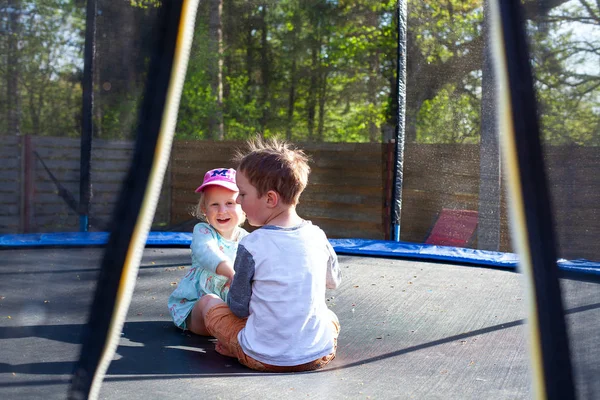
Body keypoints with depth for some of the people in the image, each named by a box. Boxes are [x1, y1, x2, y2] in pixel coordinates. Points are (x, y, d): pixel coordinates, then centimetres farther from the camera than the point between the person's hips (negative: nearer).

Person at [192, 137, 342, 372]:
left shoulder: (251, 246, -16)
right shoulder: (317, 236, -2)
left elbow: (238, 307, -4)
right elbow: (334, 281, 18)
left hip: (263, 359, -3)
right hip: (319, 356, 3)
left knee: (207, 302, 15)